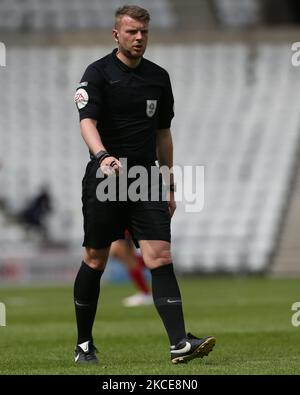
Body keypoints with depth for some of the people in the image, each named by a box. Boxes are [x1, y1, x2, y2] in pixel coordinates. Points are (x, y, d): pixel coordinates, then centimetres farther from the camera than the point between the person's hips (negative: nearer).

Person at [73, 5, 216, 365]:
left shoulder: (159, 77, 11)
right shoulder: (98, 73, -5)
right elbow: (87, 122, -19)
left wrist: (169, 186, 17)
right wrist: (102, 156, -38)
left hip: (145, 180, 3)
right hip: (105, 180, -3)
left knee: (160, 257, -10)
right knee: (95, 261, 6)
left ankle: (179, 343, -19)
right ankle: (84, 344, 20)